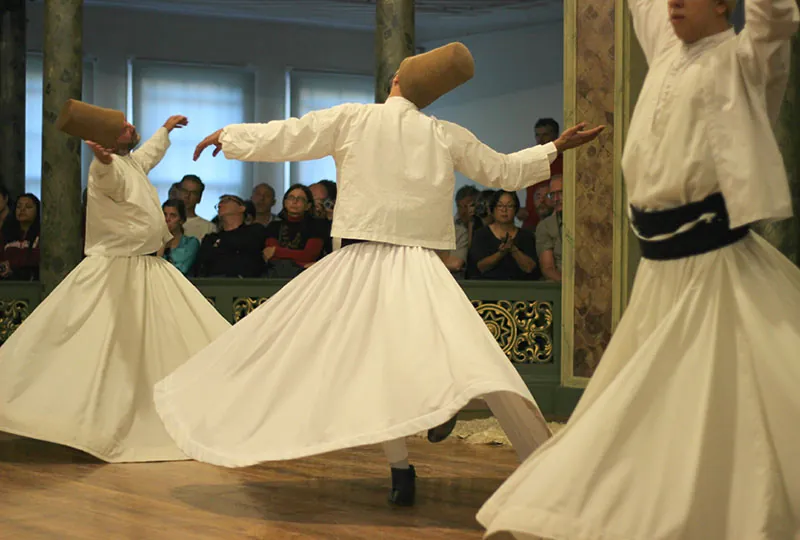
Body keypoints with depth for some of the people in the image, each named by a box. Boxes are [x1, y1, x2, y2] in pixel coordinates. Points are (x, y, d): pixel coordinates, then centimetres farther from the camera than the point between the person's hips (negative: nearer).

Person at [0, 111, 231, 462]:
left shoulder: (134, 163, 13)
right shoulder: (111, 168, -16)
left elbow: (152, 150, 38)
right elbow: (108, 174, -43)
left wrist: (166, 128, 56)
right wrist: (104, 157, -66)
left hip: (149, 269, 9)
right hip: (115, 272, -9)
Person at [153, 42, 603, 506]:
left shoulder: (351, 119, 2)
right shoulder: (448, 136, 6)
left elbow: (280, 139, 4)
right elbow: (505, 171, 16)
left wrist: (227, 136, 21)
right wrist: (556, 148, 31)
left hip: (359, 263, -1)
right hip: (418, 264, 1)